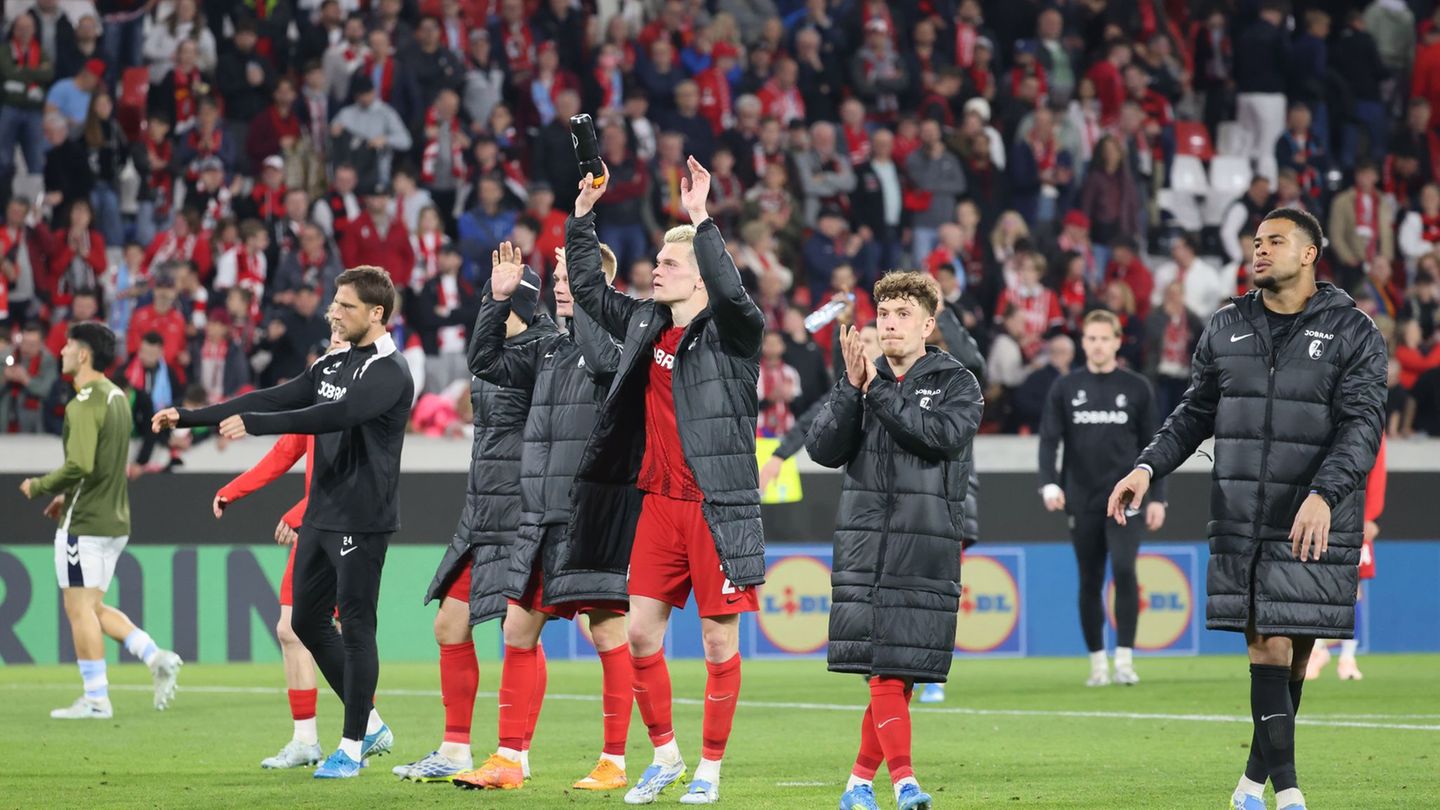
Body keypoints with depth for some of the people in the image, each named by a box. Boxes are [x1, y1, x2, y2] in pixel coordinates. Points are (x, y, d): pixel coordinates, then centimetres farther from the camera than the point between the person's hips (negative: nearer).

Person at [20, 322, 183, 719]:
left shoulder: (85, 404, -17)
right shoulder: (116, 397, 13)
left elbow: (79, 465, -25)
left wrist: (39, 487, -10)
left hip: (85, 522, -9)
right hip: (113, 519, 9)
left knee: (80, 609, -2)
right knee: (92, 608, 16)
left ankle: (96, 699, -1)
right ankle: (156, 657, 4)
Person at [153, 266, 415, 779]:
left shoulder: (388, 372, -13)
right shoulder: (332, 366, 14)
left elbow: (336, 414, -28)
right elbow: (275, 399, 11)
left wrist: (254, 424, -33)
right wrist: (189, 418, 5)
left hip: (361, 520, -9)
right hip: (321, 515, 9)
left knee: (355, 627, -5)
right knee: (306, 621, 11)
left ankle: (352, 745, 3)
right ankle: (370, 725, 22)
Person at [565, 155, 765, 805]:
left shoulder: (731, 331, -8)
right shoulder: (645, 324, 11)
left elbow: (732, 291, -30)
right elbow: (588, 289, 23)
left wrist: (701, 221, -32)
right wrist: (582, 217, 14)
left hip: (716, 506, -6)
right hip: (656, 503, 6)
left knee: (719, 640, 0)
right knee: (641, 633, 5)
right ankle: (664, 754, 20)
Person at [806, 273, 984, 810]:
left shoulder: (957, 383, 5)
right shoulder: (860, 379, 13)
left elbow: (943, 435, -16)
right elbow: (823, 449, 1)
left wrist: (878, 391, -12)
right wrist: (853, 387, -10)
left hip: (927, 546, -2)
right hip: (863, 542, 2)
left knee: (899, 669, -2)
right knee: (881, 670, -9)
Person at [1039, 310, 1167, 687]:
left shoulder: (1137, 388, 5)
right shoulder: (1065, 388, 6)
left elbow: (1151, 447, 8)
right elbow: (1049, 440, 2)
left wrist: (1157, 498, 2)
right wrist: (1049, 483, -14)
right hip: (1082, 500, 2)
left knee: (1124, 569, -17)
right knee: (1090, 581, 4)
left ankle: (1124, 658, -14)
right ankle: (1097, 662, 12)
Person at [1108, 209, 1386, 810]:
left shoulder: (1352, 332, 0)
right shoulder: (1227, 327, 12)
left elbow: (1363, 424, -9)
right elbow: (1195, 414, 19)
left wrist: (1324, 495, -24)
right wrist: (1147, 467, 3)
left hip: (1314, 527, -2)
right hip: (1240, 523, 2)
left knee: (1290, 651, 0)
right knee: (1268, 647, -6)